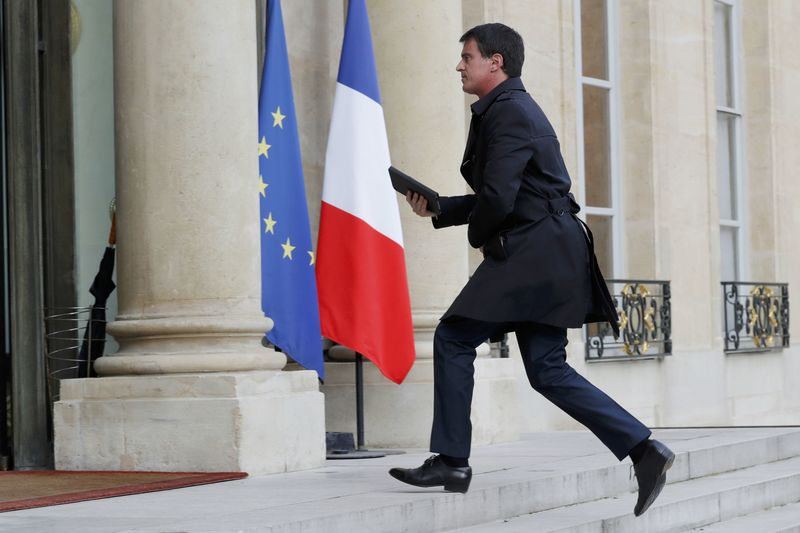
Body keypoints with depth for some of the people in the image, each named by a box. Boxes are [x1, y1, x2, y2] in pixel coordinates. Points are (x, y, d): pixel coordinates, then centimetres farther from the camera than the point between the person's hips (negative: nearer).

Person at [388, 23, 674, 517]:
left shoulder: (509, 112, -12)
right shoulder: (510, 109, 21)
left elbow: (497, 198, -21)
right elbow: (496, 196, 27)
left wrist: (477, 234, -1)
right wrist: (438, 208, 16)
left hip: (533, 253, -10)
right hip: (543, 254, 10)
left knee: (453, 338, -5)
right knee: (548, 370, 6)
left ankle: (451, 461, 1)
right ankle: (644, 448, 1)